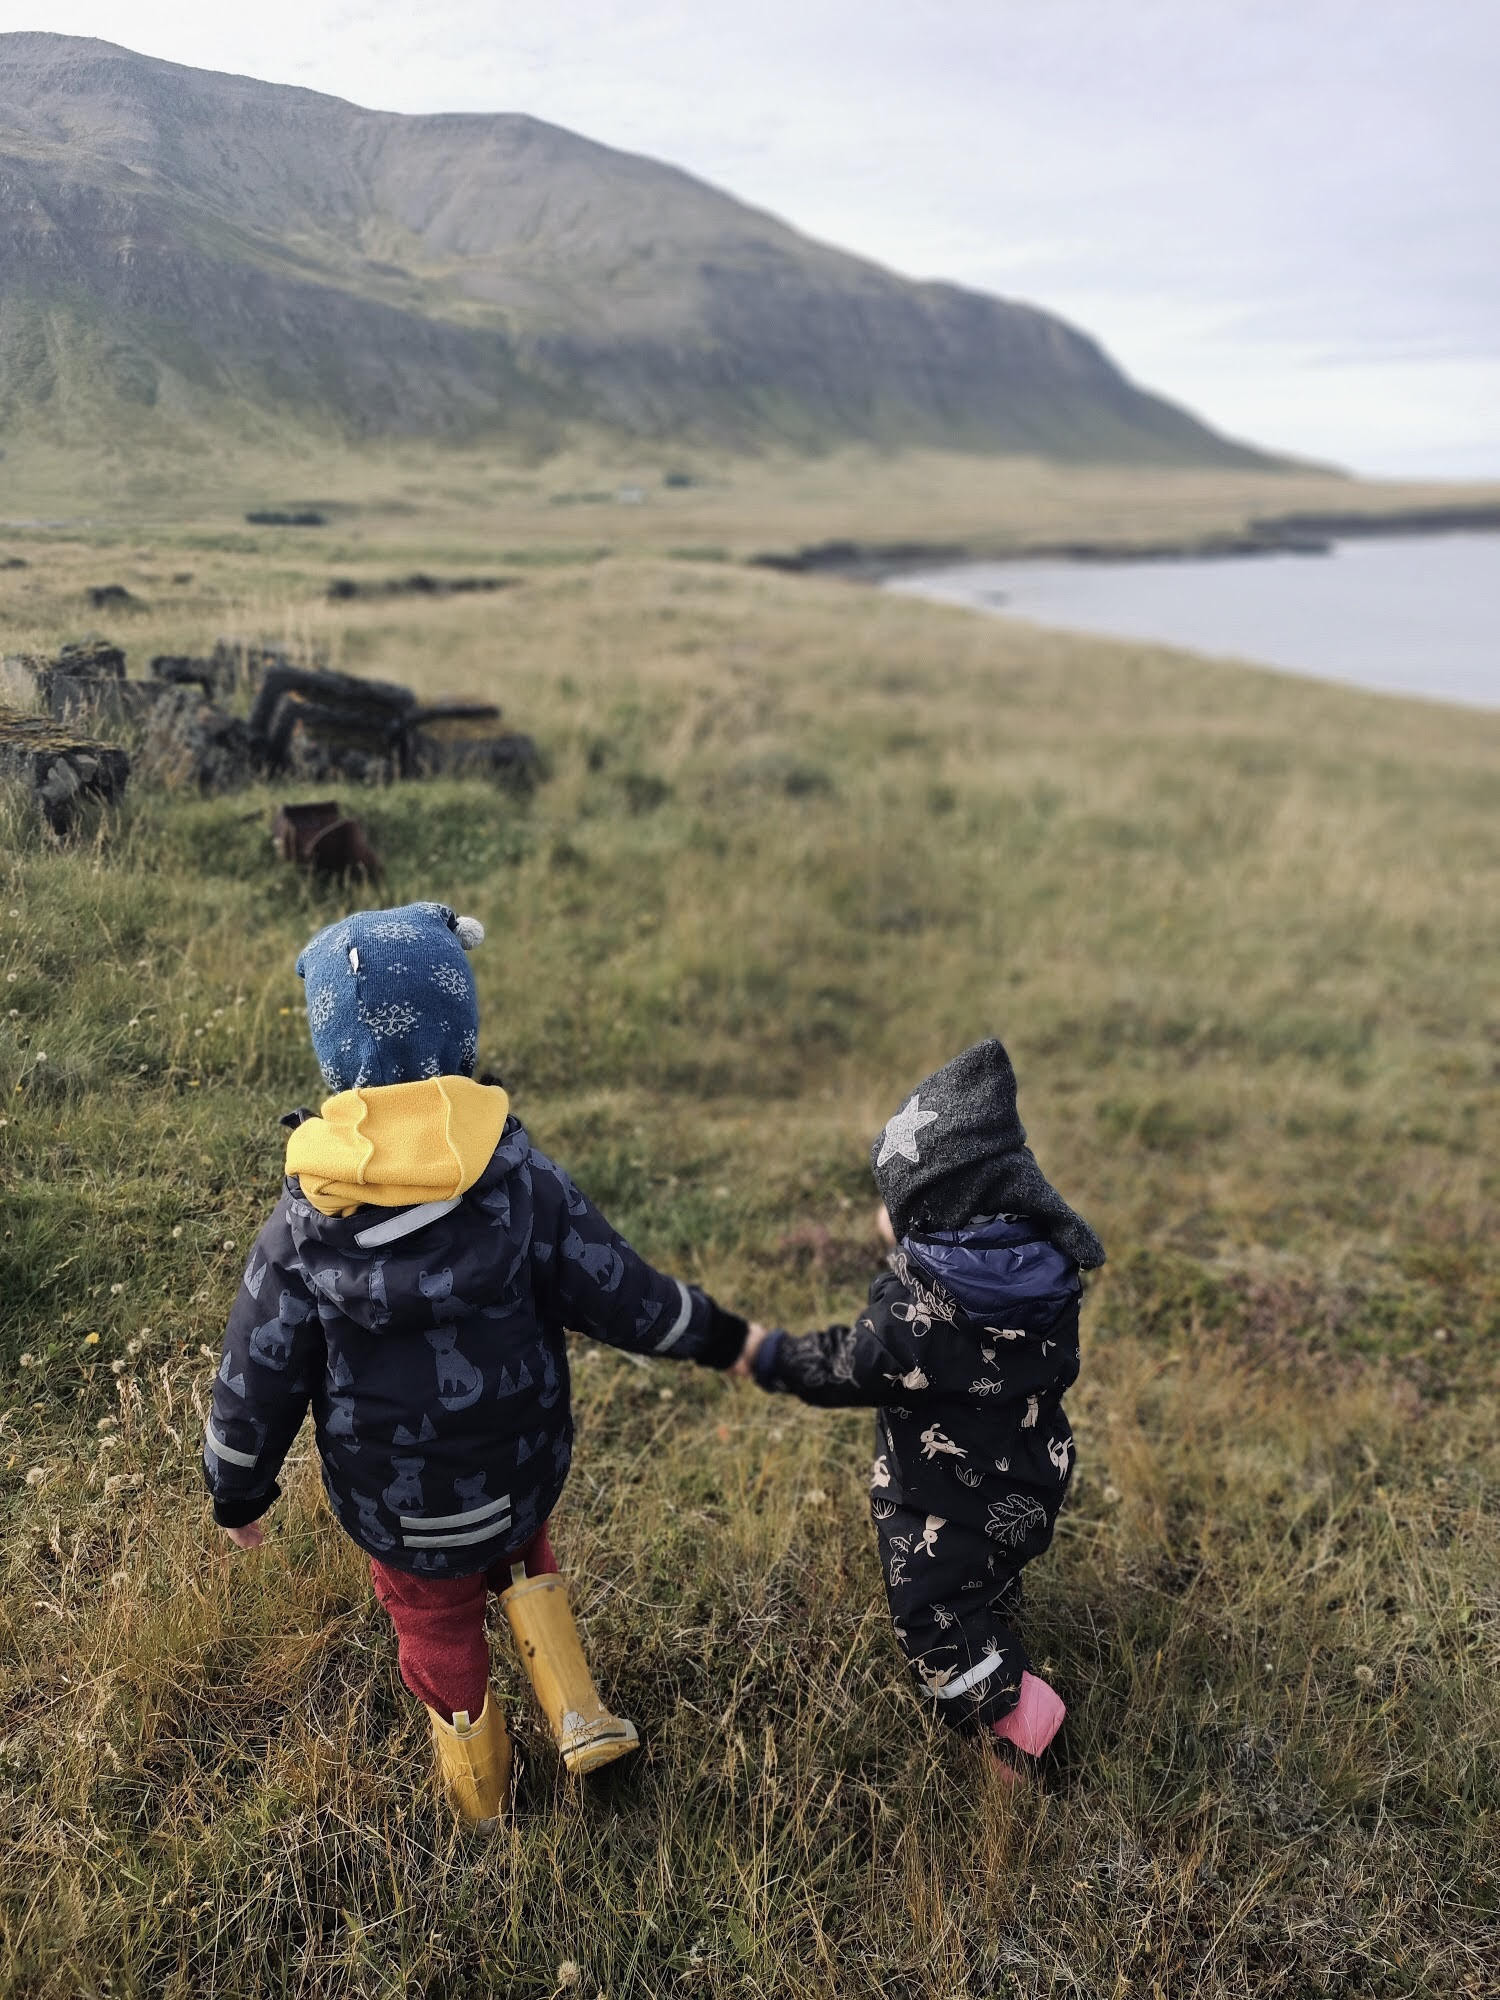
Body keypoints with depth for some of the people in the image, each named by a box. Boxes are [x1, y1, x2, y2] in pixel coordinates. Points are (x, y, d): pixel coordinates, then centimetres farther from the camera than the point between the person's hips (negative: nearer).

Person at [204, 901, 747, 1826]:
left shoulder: (304, 1224, -21)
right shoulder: (518, 1174, -22)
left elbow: (260, 1375, -11)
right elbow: (618, 1293, -14)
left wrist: (239, 1492, 7)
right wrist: (724, 1337, 2)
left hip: (398, 1503, -1)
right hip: (523, 1468, 1)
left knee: (437, 1622, 26)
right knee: (520, 1557, 34)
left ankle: (479, 1791, 49)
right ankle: (581, 1717, 29)